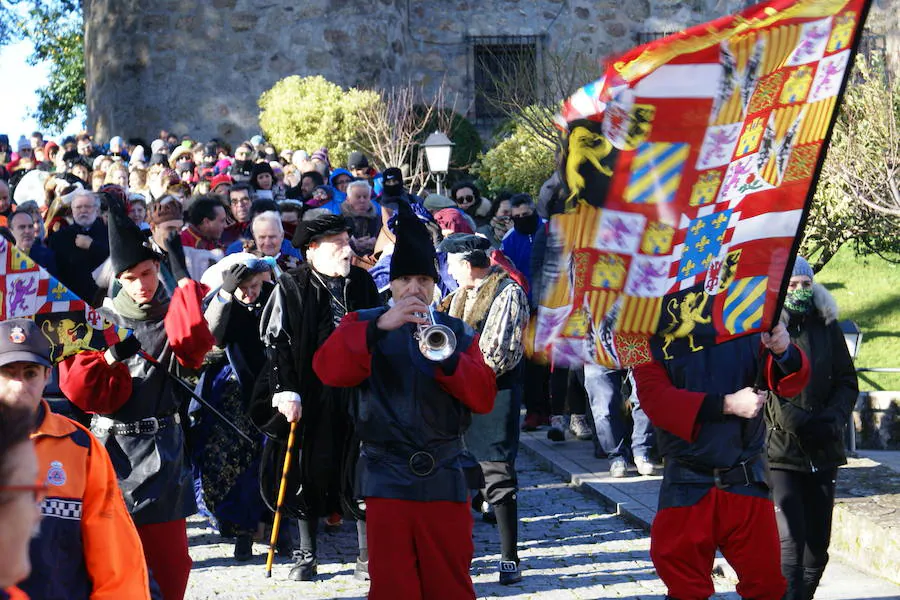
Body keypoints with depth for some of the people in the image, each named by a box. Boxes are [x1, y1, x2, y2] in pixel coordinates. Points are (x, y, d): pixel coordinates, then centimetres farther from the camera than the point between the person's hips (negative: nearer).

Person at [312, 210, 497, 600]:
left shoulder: (458, 332, 13)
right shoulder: (364, 325, 8)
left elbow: (484, 398, 1)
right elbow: (329, 371, -11)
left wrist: (447, 359, -16)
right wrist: (380, 327, -22)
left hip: (444, 479, 1)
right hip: (387, 479, -1)